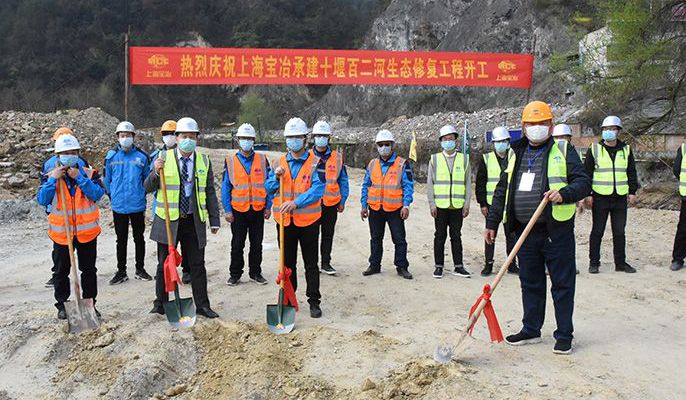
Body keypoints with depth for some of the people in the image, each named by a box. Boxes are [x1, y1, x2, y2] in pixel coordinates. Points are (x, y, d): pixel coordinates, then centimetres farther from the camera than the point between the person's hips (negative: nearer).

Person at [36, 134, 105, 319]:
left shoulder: (89, 174, -2)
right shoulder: (52, 176, 1)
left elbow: (97, 194, -19)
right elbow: (42, 200, -11)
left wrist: (79, 177, -22)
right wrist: (53, 179, -18)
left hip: (87, 231, 0)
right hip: (61, 232, 0)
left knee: (89, 270, 10)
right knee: (62, 271, 11)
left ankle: (90, 303, 23)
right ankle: (62, 305, 24)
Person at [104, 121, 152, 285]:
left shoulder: (142, 156, -3)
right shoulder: (111, 156, 0)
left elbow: (147, 179, 7)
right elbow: (107, 180, 9)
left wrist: (141, 196, 8)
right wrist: (113, 197, 10)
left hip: (137, 205, 0)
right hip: (118, 206, 1)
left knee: (139, 238, 10)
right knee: (121, 240, 9)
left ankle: (140, 269, 22)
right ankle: (121, 272, 18)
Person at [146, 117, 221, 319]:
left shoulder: (204, 160, 5)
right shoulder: (164, 158, -1)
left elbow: (210, 192, 7)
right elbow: (148, 187, 0)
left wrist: (214, 220, 4)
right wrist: (156, 172, -20)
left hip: (195, 222, 1)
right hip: (168, 220, -1)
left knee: (198, 265, 6)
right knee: (164, 265, 9)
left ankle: (202, 305, 16)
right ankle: (160, 304, 23)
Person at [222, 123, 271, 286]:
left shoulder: (262, 160, 3)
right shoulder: (230, 161, 0)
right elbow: (225, 187, 0)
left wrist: (268, 207, -1)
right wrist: (227, 210, -6)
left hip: (258, 210, 1)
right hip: (238, 211, -1)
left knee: (256, 244, 10)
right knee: (237, 245, 7)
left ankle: (255, 273, 22)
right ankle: (235, 274, 19)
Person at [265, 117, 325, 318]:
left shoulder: (315, 163, -4)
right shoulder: (279, 162, 8)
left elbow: (317, 190, -16)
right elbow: (269, 190, 9)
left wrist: (296, 203, -27)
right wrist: (276, 177, -11)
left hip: (308, 220, -3)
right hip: (285, 221, 3)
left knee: (311, 264, 6)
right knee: (288, 263, 14)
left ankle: (314, 301, 16)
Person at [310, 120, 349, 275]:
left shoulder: (337, 158, 4)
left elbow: (343, 181, 8)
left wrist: (342, 201, 4)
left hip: (331, 203, 1)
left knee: (328, 234, 9)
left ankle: (326, 263, 20)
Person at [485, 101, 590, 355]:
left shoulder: (563, 151, 1)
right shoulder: (517, 155, 14)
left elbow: (583, 182, -6)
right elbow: (501, 191, 17)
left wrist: (564, 194, -26)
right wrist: (492, 222, 13)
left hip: (557, 231, -4)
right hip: (525, 232, 4)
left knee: (562, 284, 3)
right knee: (530, 283, 13)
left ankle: (564, 334, 15)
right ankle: (531, 329, 26)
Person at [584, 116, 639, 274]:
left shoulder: (626, 150, 9)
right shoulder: (594, 149, 1)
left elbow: (631, 172, 14)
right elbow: (587, 173, 0)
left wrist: (632, 192, 6)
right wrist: (587, 194, -6)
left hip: (620, 197, 3)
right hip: (600, 197, -2)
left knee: (620, 232, 9)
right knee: (597, 231, 3)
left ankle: (620, 262, 18)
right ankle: (594, 262, 10)